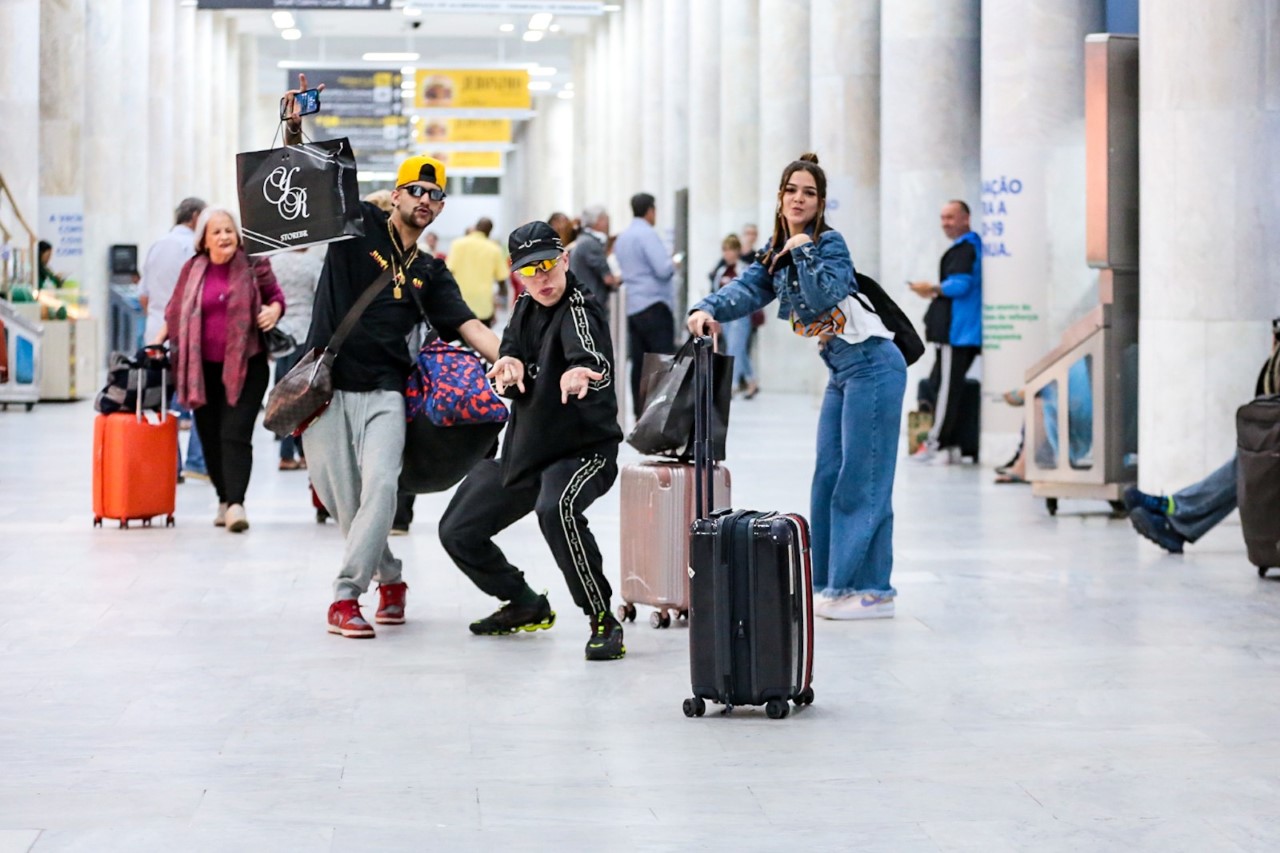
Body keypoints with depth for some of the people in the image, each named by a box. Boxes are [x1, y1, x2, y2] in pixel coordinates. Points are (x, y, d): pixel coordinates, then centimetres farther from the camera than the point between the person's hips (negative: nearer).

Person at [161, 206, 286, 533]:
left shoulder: (253, 264, 0)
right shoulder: (193, 269, 8)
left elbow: (276, 295, 11)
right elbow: (175, 310, 19)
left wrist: (274, 310, -10)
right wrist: (158, 341, 13)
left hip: (245, 364, -3)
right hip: (203, 368, 3)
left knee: (235, 433, -12)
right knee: (211, 436, 7)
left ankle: (236, 503, -18)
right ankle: (223, 500, 20)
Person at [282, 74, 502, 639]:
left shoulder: (430, 274, 14)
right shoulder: (358, 224, 6)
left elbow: (470, 326, 3)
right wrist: (294, 132, -19)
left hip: (383, 393, 2)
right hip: (326, 386, -2)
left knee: (380, 485, -20)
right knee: (341, 500, -1)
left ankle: (346, 596, -16)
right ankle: (389, 578, 23)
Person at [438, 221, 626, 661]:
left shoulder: (578, 308, -19)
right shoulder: (526, 309, 4)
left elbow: (596, 363, -41)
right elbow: (510, 383, 3)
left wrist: (578, 373, -66)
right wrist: (509, 369, -22)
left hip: (584, 448, -8)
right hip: (523, 449, 9)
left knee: (555, 509, -39)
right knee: (458, 532, 12)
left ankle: (604, 621, -28)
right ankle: (525, 607, 34)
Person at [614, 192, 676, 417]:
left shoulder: (622, 238, 15)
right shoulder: (647, 234, -11)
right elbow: (663, 269, -18)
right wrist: (673, 265, 1)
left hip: (632, 307, 8)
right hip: (654, 304, -8)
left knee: (639, 364, 6)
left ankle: (640, 414, 5)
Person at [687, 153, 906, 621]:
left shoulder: (830, 243, -12)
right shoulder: (777, 251, 11)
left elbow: (824, 296, -26)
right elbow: (748, 288, 0)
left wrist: (805, 249, -22)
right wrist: (708, 309, -16)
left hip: (872, 367, -9)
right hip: (842, 374, 9)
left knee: (863, 479, -8)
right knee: (829, 477, 9)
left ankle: (871, 590, -5)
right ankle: (833, 584, 16)